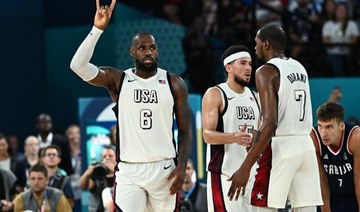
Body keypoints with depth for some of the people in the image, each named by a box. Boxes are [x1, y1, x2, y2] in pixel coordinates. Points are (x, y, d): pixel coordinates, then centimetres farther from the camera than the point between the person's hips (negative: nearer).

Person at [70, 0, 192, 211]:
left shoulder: (174, 83, 3)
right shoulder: (118, 80, 2)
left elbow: (185, 131, 5)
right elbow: (78, 65, -14)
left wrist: (182, 167, -8)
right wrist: (98, 29, -20)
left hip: (164, 168, 1)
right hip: (129, 170, -1)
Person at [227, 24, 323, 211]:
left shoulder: (267, 71, -10)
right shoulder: (300, 68, 14)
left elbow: (270, 124, -19)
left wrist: (245, 167, -20)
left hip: (281, 146, -7)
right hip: (306, 144, 7)